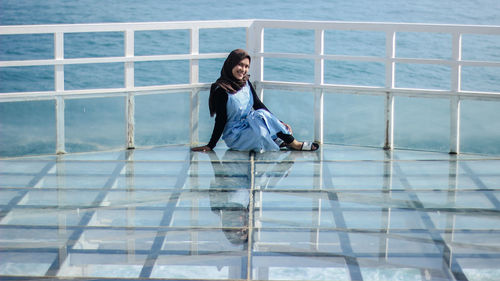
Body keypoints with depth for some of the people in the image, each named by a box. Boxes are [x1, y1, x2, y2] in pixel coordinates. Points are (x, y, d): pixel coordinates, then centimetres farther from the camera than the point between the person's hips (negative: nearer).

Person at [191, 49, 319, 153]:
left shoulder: (246, 83, 6)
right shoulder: (221, 90, -16)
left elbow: (259, 105, 9)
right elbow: (221, 120, -13)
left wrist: (278, 123, 1)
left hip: (249, 127, 6)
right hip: (234, 136, -6)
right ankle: (293, 143, -20)